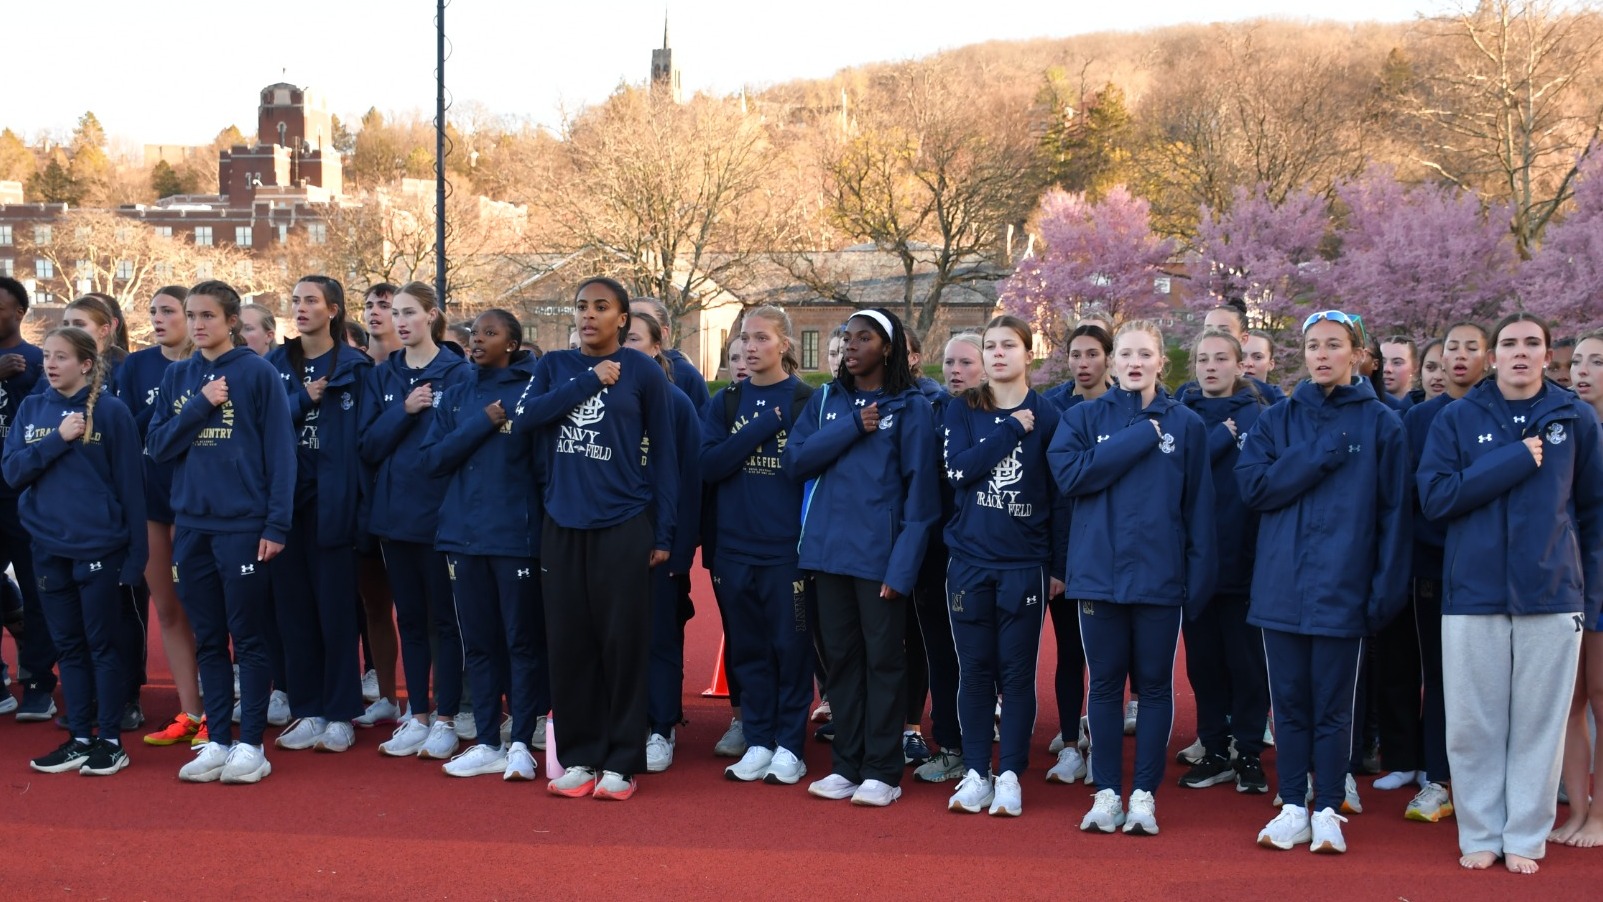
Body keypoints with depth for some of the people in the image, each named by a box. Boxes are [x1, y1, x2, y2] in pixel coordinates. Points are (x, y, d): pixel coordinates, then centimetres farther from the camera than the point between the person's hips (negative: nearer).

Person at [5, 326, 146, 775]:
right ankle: (79, 738, 18)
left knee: (103, 644, 2)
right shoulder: (31, 410, 8)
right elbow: (13, 470, 0)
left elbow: (130, 484, -6)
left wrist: (136, 553, -9)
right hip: (49, 547, 4)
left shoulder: (111, 410, -5)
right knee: (68, 645, 10)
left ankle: (110, 741, 9)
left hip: (99, 546, -4)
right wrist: (58, 440, -14)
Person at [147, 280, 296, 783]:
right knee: (208, 641, 9)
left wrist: (277, 524, -12)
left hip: (243, 524, -5)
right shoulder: (178, 377, 10)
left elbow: (280, 451, -6)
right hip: (191, 524, 5)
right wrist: (200, 405, -9)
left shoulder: (258, 373, -4)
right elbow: (157, 446, 4)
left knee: (248, 639, 1)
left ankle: (250, 744, 7)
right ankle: (216, 741, 16)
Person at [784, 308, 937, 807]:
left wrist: (903, 565, -14)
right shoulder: (826, 401, 11)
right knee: (840, 657, 9)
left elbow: (920, 490, -6)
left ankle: (883, 772, 7)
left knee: (883, 660, 1)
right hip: (829, 550, 4)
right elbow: (793, 460, 1)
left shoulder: (910, 408, -1)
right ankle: (846, 766, 17)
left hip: (880, 554, -4)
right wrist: (851, 428, -10)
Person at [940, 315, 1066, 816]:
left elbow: (1060, 496, 3)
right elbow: (957, 468, -12)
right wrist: (1012, 429, -12)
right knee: (974, 670, 5)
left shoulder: (1047, 416, 3)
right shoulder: (962, 409, 5)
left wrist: (1060, 565, 0)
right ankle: (975, 773, 13)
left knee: (1017, 671, 2)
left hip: (1025, 563, -1)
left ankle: (1010, 775, 9)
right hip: (970, 561, 1)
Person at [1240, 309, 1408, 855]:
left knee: (1333, 706, 4)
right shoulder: (1277, 421, 9)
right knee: (1289, 703, 7)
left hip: (1342, 587, -2)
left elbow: (1393, 512, 0)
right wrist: (1321, 454, -10)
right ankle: (1293, 809, 16)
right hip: (1281, 585, 2)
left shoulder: (1379, 423, 3)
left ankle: (1327, 810, 14)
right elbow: (1254, 487, -5)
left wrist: (1387, 587, -7)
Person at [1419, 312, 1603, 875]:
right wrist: (1514, 461, -11)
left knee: (1540, 722, 4)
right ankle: (1480, 834, 15)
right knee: (1473, 723, 3)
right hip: (1474, 592, 0)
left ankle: (1525, 837, 16)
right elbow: (1434, 496, -7)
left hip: (1552, 595, 0)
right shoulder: (1457, 419, 4)